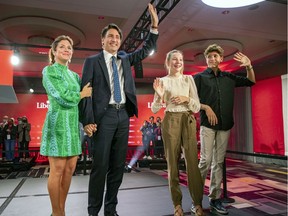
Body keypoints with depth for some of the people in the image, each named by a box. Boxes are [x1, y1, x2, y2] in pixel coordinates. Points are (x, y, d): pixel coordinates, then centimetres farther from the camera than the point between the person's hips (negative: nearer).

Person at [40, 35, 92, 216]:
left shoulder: (74, 75, 17)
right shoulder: (49, 71, -2)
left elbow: (82, 102, 15)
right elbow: (62, 98, -14)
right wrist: (82, 94, -1)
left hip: (74, 124, 7)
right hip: (59, 124, -6)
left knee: (70, 169, 8)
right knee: (57, 170, -2)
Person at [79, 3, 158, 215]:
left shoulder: (125, 59, 17)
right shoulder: (92, 61, 3)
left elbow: (146, 50, 17)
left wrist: (155, 26, 5)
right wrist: (88, 121, -12)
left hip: (123, 115, 5)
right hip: (104, 115, -4)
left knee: (118, 165, 7)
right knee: (100, 165, -3)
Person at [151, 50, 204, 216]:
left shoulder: (189, 79, 8)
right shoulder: (162, 81, 4)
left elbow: (197, 107, 5)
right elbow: (154, 109, 1)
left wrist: (187, 98, -14)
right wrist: (159, 96, -16)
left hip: (188, 121, 1)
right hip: (170, 122, -1)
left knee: (192, 162, -3)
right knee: (173, 162, 3)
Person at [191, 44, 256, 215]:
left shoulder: (228, 77, 13)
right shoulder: (200, 77, 3)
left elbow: (251, 82, 21)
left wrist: (249, 66, 5)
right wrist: (206, 107, -13)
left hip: (225, 125, 4)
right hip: (208, 124, -4)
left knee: (219, 162, 6)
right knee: (206, 160, -9)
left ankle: (215, 198, 15)